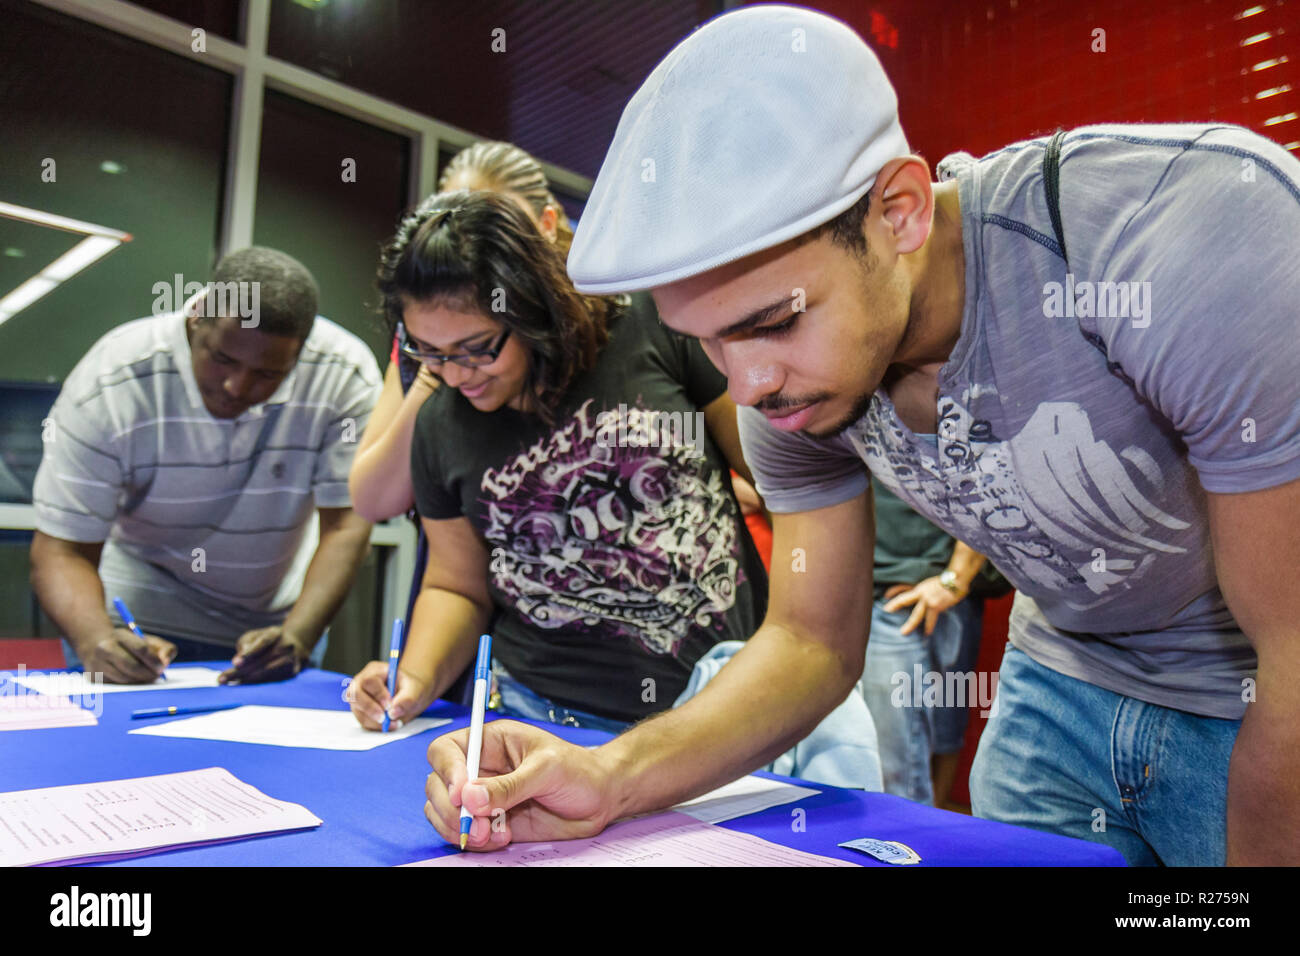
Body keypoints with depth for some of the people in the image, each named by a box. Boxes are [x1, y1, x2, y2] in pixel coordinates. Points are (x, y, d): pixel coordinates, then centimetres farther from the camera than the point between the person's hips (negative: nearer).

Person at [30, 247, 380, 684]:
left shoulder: (345, 375, -19)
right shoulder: (110, 383, -18)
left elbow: (346, 526, -16)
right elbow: (62, 549, -14)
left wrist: (297, 637, -28)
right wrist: (95, 638, -33)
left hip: (275, 624, 1)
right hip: (137, 625, -1)